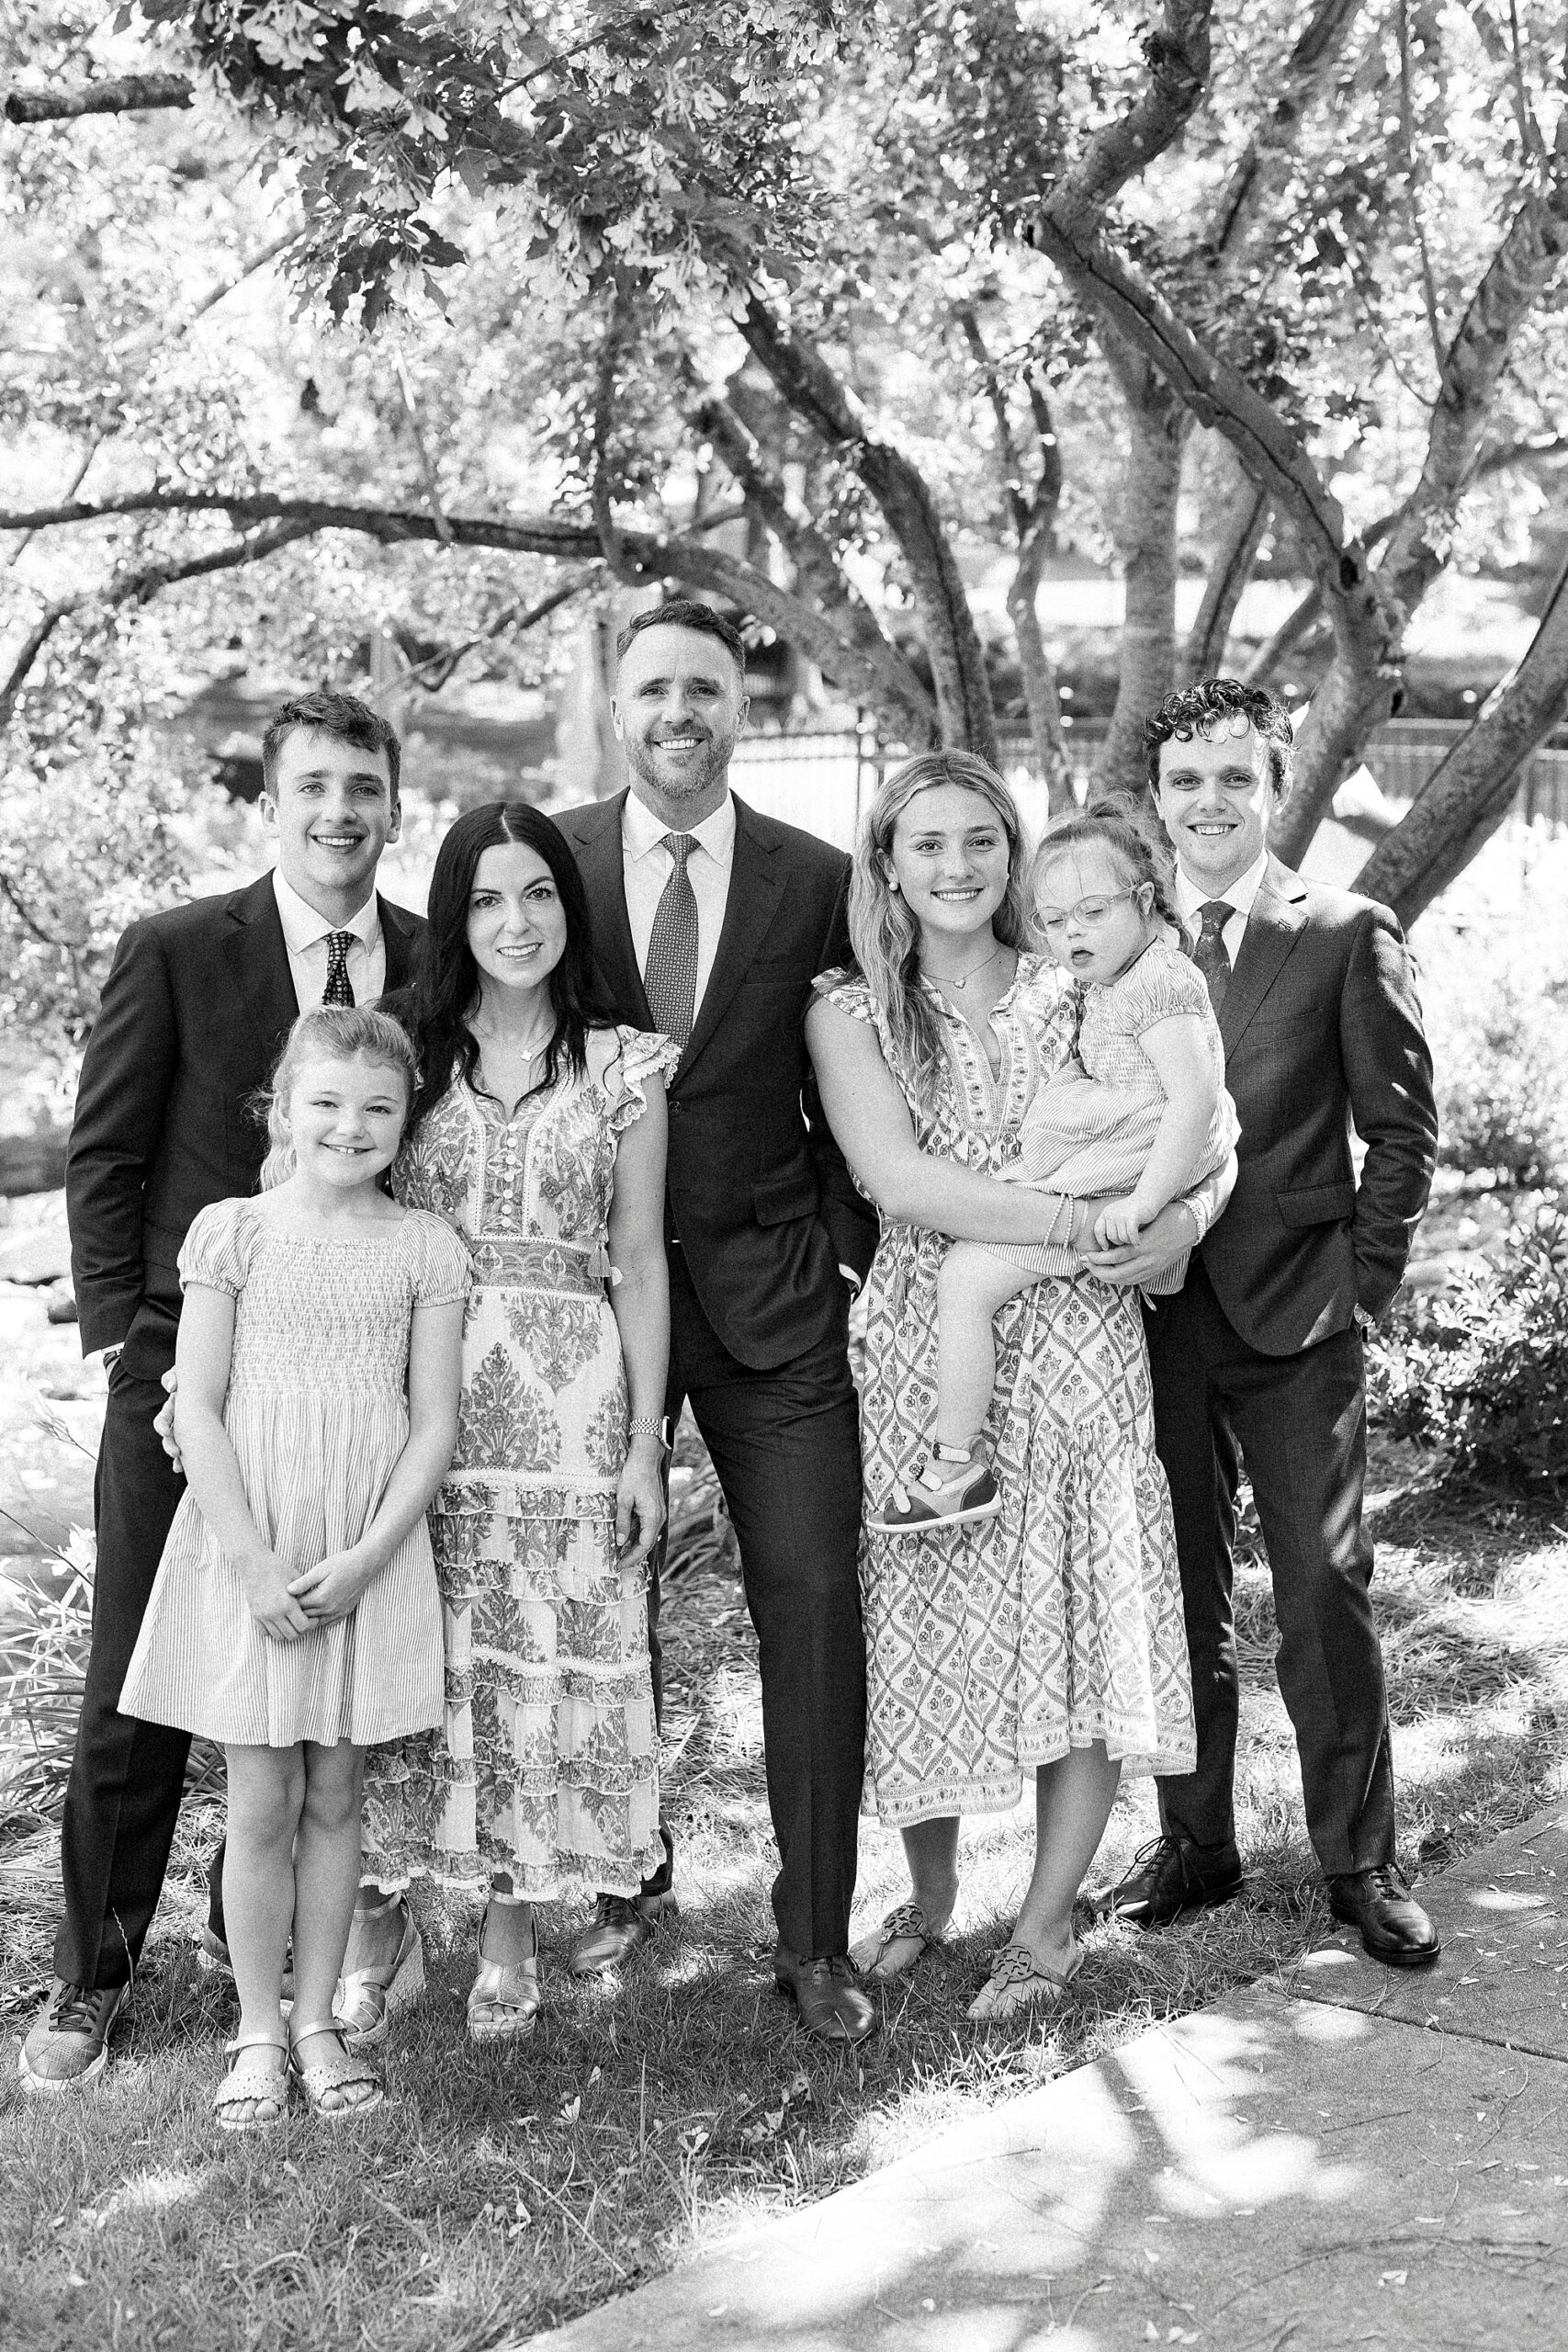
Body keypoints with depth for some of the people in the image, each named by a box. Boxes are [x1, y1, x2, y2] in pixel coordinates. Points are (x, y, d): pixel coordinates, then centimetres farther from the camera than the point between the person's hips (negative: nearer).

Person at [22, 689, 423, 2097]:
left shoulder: (441, 966, 3)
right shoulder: (175, 952, -5)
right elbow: (102, 1160, -2)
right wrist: (124, 1340, -8)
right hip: (189, 1370, -2)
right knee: (138, 1694, 3)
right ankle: (92, 1979, 18)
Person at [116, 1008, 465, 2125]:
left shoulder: (424, 1247, 1)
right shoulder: (232, 1232, -2)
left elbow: (435, 1425, -1)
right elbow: (198, 1408, -4)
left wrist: (365, 1558, -11)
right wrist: (249, 1557, -12)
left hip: (369, 1560, 1)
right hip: (246, 1553, -1)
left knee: (335, 1798, 10)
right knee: (262, 1804, 4)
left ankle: (316, 2022, 23)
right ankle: (258, 2033, 18)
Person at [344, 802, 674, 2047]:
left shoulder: (621, 1067, 6)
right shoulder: (406, 1045, 7)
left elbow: (640, 1261, 7)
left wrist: (646, 1443, 2)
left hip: (569, 1404, 0)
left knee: (549, 1657, 3)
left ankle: (513, 1925, 18)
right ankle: (378, 1915, 17)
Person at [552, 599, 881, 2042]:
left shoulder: (816, 880, 1)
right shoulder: (551, 861, 1)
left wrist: (847, 1253, -1)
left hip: (770, 1288, 0)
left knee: (813, 1603, -2)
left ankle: (815, 1939, 10)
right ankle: (629, 1876, 30)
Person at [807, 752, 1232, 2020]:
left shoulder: (1079, 993, 6)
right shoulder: (850, 1013, 2)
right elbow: (896, 1177, -13)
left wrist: (1184, 1220, -14)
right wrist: (1084, 1220, -17)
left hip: (1076, 1344, 1)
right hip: (925, 1350, -1)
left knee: (1085, 1627, 2)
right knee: (926, 1628, 5)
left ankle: (1048, 1924, 18)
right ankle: (930, 1891, 29)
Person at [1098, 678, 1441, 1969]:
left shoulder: (1348, 935, 1)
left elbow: (1401, 1127, 2)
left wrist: (1364, 1280, -3)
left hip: (1299, 1317, -2)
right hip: (1153, 1313, 3)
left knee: (1326, 1595, 1)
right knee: (1179, 1592, 10)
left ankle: (1361, 1862, 14)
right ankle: (1195, 1841, 23)